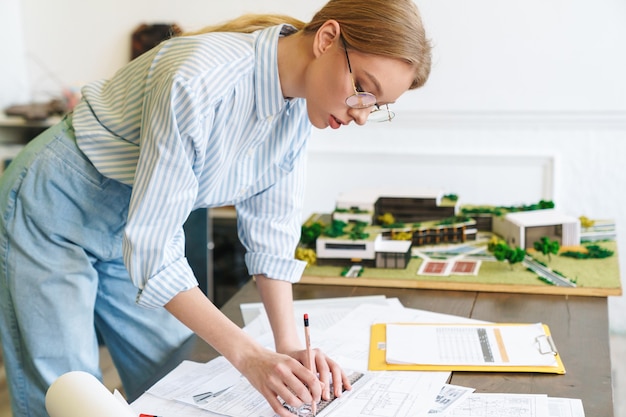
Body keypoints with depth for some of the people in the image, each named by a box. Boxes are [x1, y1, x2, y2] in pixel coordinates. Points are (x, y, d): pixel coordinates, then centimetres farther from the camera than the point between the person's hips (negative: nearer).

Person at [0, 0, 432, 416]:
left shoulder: (302, 101, -11)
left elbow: (271, 227, -7)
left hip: (135, 227, 7)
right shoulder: (199, 81, -36)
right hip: (57, 209, -7)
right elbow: (152, 250, -34)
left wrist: (291, 345, -16)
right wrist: (248, 356, -37)